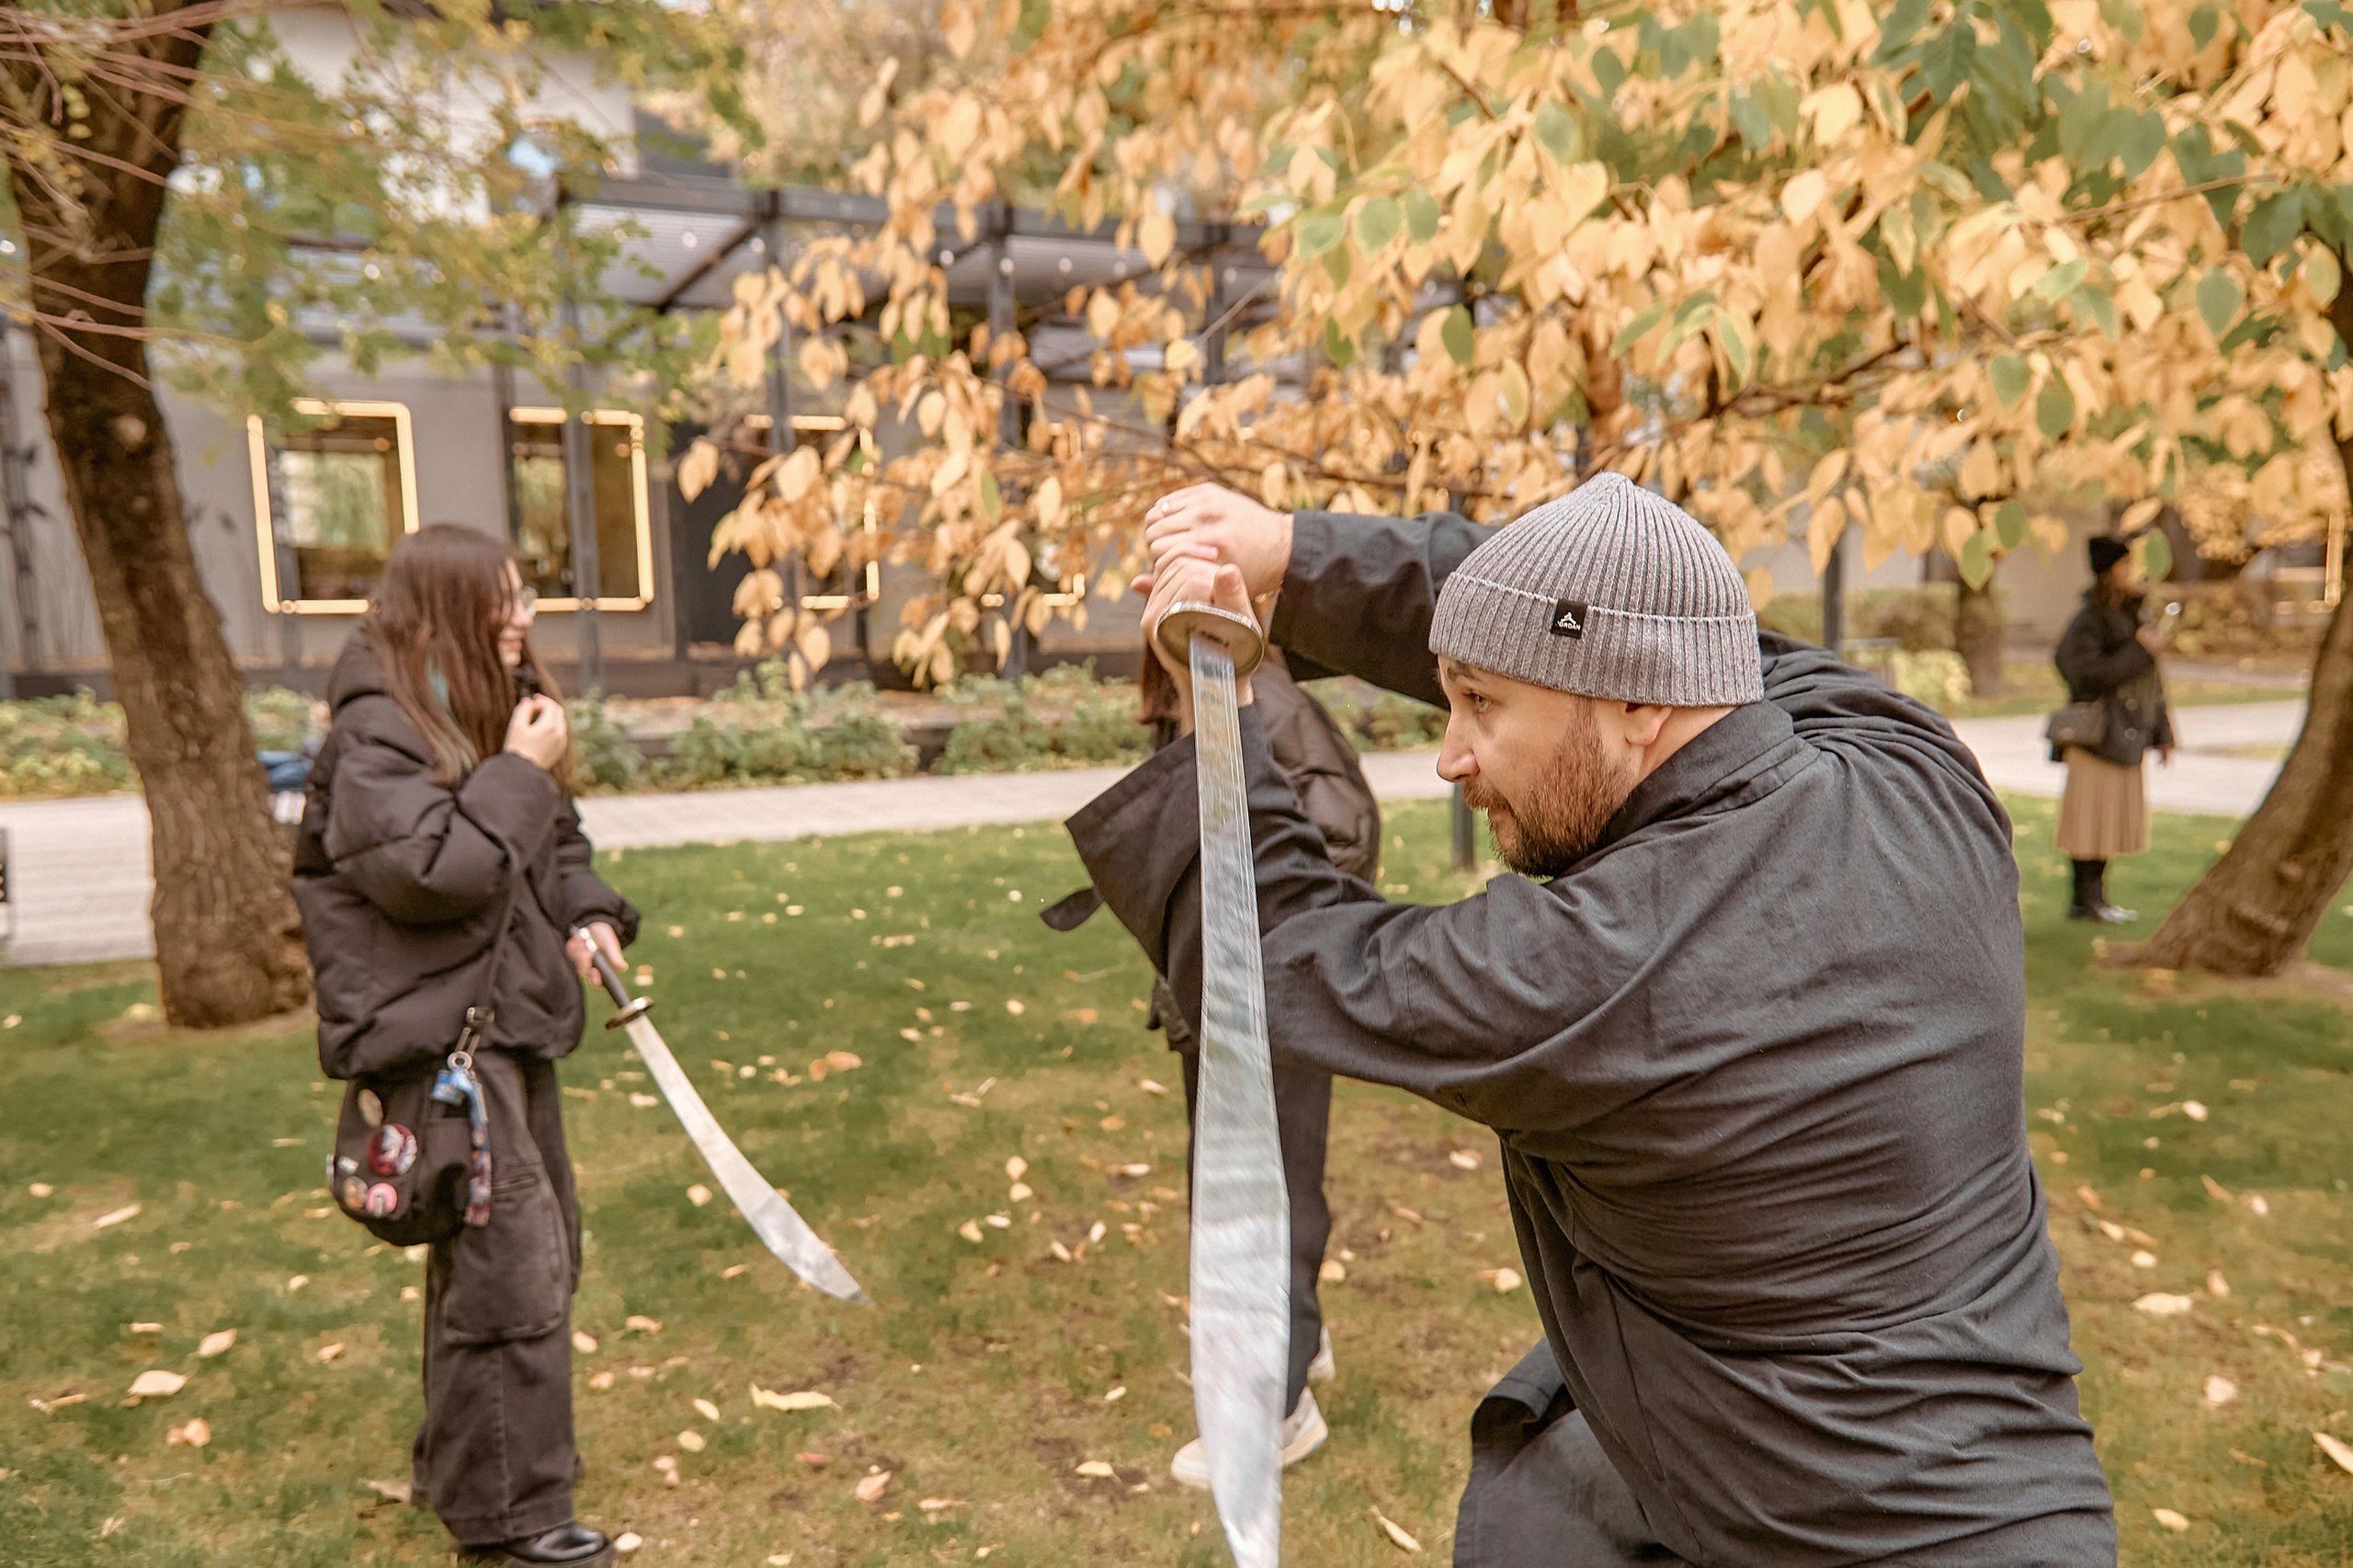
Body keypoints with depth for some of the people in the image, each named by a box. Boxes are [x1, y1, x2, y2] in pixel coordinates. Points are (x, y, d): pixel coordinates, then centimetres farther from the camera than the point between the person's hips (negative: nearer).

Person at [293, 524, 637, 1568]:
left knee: (541, 1247, 18)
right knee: (506, 1263, -6)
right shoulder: (380, 729, -15)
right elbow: (425, 871, -26)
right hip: (436, 1034, -10)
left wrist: (588, 915, 1)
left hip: (506, 1020, 10)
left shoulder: (499, 709, 12)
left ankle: (463, 1462, 37)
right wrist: (518, 773, -20)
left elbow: (556, 845, 19)